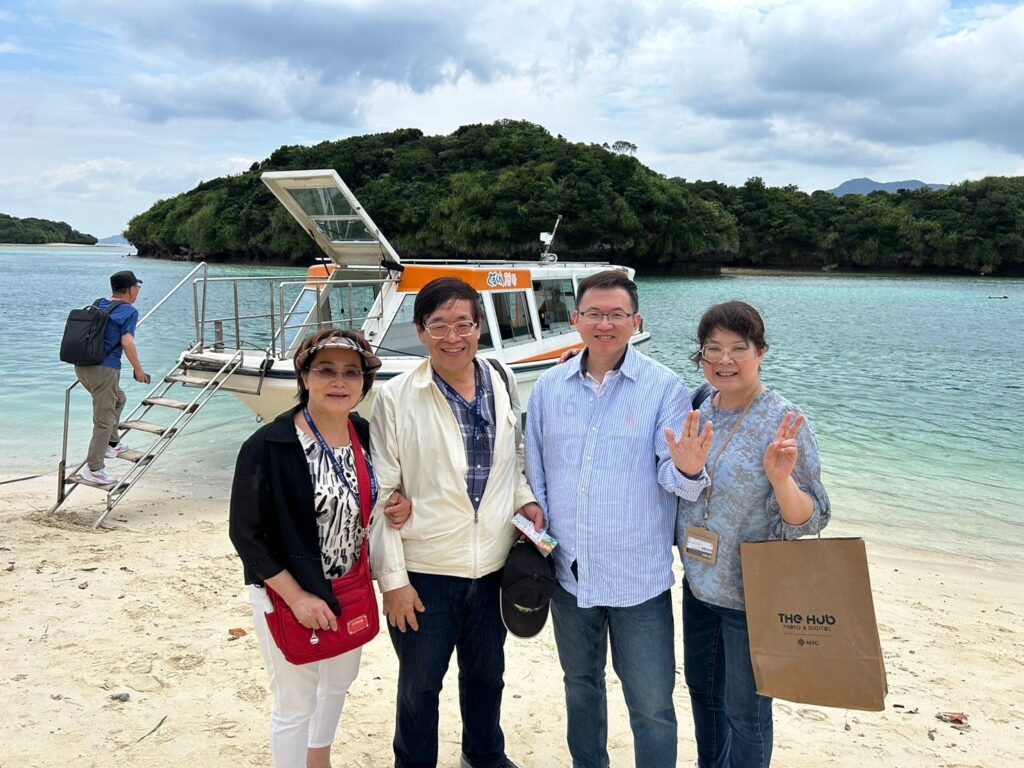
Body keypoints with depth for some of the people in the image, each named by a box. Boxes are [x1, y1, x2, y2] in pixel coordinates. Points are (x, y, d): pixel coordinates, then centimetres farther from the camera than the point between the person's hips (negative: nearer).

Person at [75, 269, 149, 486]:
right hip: (104, 369, -8)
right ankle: (93, 469, 4)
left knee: (118, 399, 30)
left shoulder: (97, 305, 15)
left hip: (82, 366, 8)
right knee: (104, 421, 0)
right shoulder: (129, 311, -7)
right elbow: (127, 342, -18)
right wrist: (138, 370, -10)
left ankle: (112, 444, 34)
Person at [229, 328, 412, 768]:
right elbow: (246, 534, -17)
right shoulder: (267, 447, -21)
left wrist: (400, 507, -11)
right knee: (296, 704, 9)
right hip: (288, 594, -6)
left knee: (339, 683, 26)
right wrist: (297, 598, -19)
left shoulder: (368, 436, -5)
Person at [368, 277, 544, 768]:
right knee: (419, 685, 15)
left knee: (486, 673, 24)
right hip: (424, 571, -4)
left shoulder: (503, 386, 0)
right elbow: (381, 493, -10)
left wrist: (524, 500, -5)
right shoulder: (396, 399, -12)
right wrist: (392, 578, -10)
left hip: (493, 566, 4)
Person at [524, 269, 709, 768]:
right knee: (580, 684, 24)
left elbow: (673, 476, -13)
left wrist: (688, 468, -34)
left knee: (652, 706, 4)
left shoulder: (664, 388, -9)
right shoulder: (549, 388, 2)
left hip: (639, 576, -4)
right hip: (568, 572, 4)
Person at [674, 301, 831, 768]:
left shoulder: (784, 423, -20)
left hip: (752, 595, -6)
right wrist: (684, 469, -14)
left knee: (744, 710, 12)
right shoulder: (699, 413, -2)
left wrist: (781, 478, -38)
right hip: (699, 584, 6)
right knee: (701, 688, 25)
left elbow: (808, 522, -19)